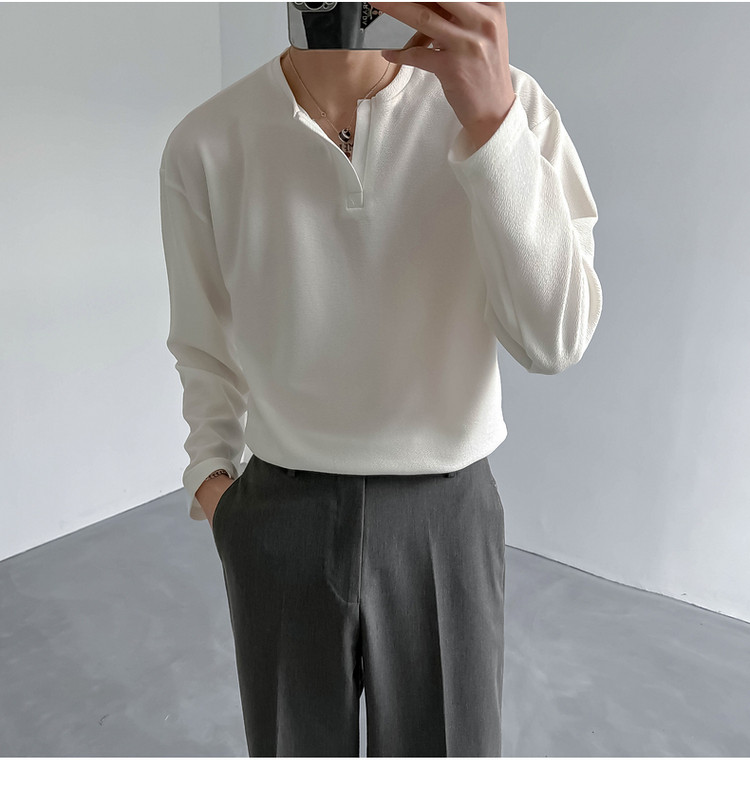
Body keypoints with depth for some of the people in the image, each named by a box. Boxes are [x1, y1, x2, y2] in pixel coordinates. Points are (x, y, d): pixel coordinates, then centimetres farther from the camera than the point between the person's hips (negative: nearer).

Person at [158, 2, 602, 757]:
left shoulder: (510, 104, -11)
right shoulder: (204, 144, -7)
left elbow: (554, 340, -20)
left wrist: (491, 119, -30)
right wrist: (210, 475, -3)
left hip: (445, 518, 0)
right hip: (280, 518, 1)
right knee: (297, 746, 22)